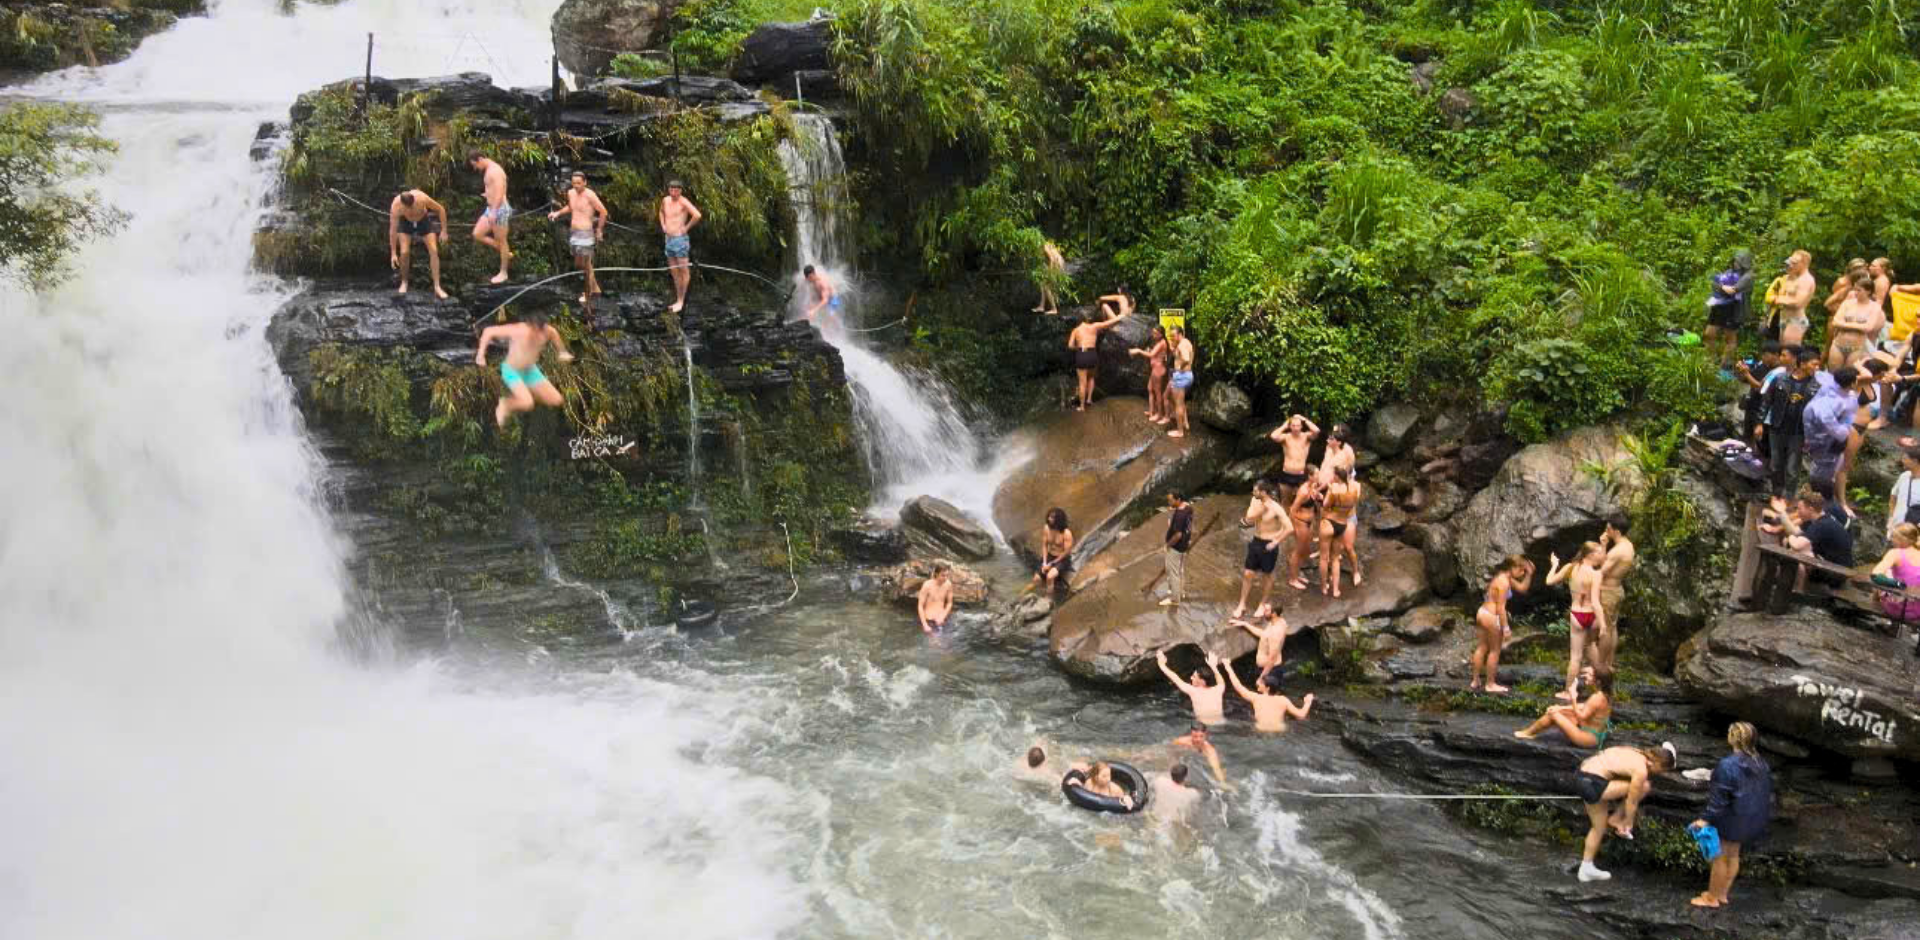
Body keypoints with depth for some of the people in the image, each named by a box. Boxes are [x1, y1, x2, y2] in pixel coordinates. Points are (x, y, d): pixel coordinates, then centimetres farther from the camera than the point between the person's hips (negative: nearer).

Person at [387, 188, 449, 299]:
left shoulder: (422, 198, -38)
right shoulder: (396, 206, -35)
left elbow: (440, 209, -20)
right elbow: (393, 230, -26)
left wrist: (444, 231, -18)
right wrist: (393, 253, -23)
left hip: (424, 220, 0)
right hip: (405, 223, 0)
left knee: (434, 251, -12)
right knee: (404, 252, -15)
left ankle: (437, 288, -10)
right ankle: (404, 282, 11)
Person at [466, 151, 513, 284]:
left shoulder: (495, 170, -18)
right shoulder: (487, 170, 13)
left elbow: (499, 194, -26)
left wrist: (493, 212, -29)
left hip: (499, 209, -10)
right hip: (491, 209, 10)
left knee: (501, 241, 1)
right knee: (477, 235, 7)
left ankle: (503, 273, 12)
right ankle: (506, 254, 18)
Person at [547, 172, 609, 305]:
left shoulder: (589, 195, -17)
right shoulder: (571, 193, 6)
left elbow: (603, 211, -16)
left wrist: (599, 229, -9)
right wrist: (558, 213, 13)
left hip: (585, 234, -8)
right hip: (573, 233, 8)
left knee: (586, 265, 0)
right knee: (578, 264, 16)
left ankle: (588, 293, 15)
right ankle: (595, 288, 31)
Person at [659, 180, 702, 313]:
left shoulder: (683, 202, -13)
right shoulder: (665, 200, 9)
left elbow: (697, 215, -27)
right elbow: (661, 212, 32)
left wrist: (687, 227, -16)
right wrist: (663, 225, 16)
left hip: (680, 239, -8)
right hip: (668, 240, 8)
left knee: (684, 271, -2)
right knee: (674, 272, 11)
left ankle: (681, 301, 2)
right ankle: (678, 301, 18)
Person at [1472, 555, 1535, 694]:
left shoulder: (1504, 577, 10)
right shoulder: (1504, 582, -20)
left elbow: (1522, 588, 19)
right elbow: (1500, 607, -21)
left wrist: (1529, 574, 7)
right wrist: (1506, 627, -18)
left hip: (1483, 613, 10)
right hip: (1492, 617, -10)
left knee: (1482, 647, 17)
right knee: (1495, 651, 4)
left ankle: (1475, 682, 26)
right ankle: (1490, 684, 13)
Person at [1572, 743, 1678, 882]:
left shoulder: (1635, 754, 14)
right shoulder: (1641, 770, -12)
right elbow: (1631, 801, -1)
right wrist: (1628, 824, 16)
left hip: (1580, 778, 10)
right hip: (1592, 783, -10)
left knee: (1599, 827, 23)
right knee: (1644, 786, -2)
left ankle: (1586, 868, 30)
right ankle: (1615, 818, 13)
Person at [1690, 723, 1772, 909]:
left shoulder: (1727, 766, -25)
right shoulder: (1760, 764, 0)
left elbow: (1718, 797, -22)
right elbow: (1768, 791, 11)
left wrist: (1706, 818, -15)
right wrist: (1764, 814, 23)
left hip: (1730, 820, -8)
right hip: (1752, 820, 8)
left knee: (1720, 857, 6)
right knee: (1733, 855, 20)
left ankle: (1712, 897, 17)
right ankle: (1723, 893, 32)